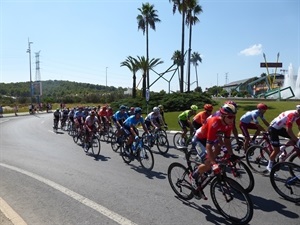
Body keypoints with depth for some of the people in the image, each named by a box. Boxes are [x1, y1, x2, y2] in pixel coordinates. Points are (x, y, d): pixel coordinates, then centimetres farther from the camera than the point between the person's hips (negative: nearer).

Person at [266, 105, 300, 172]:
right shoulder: (292, 115, -29)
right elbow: (289, 130, -31)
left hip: (280, 128, 9)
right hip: (273, 129, -9)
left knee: (294, 139, -2)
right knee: (277, 150, -6)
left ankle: (282, 149, 15)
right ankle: (270, 166, 10)